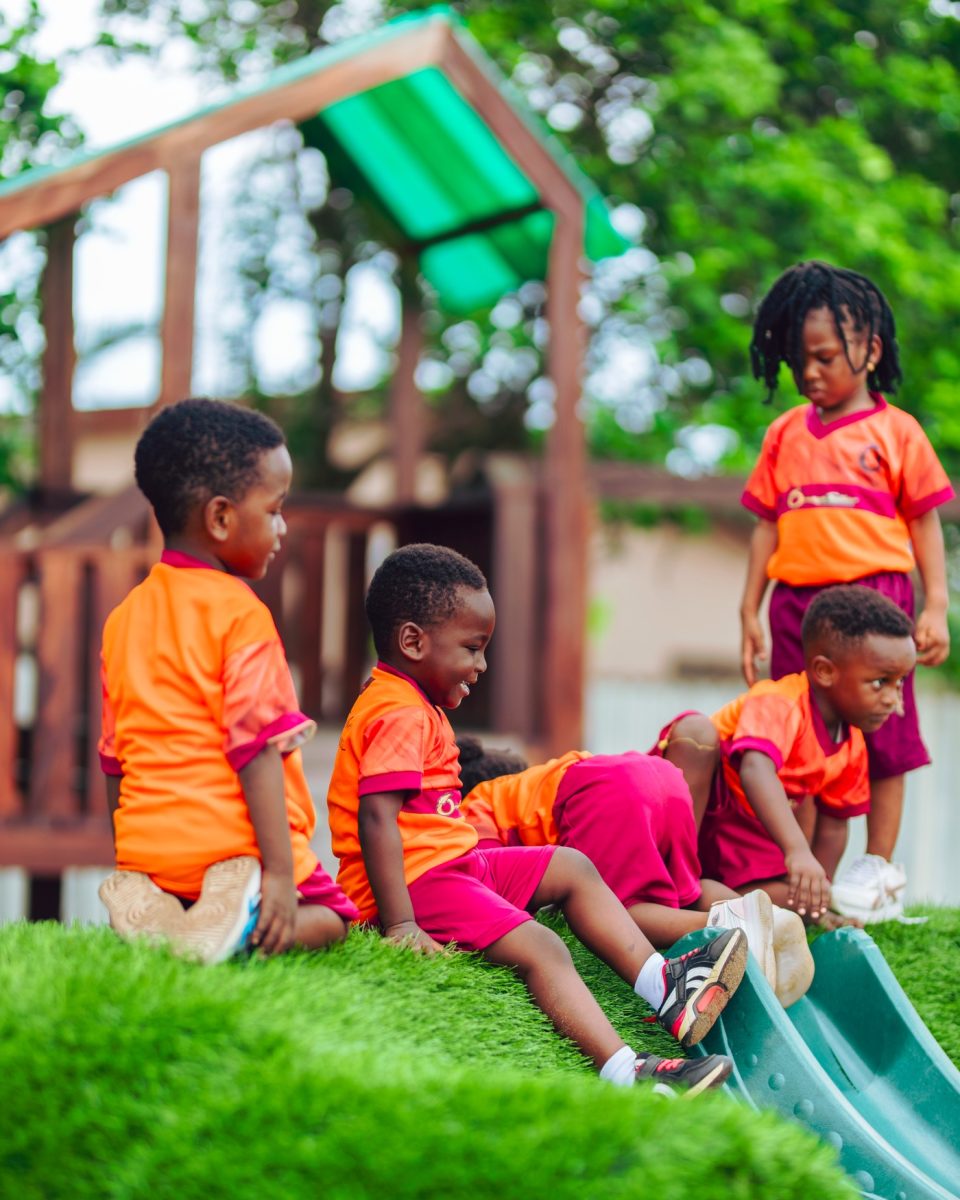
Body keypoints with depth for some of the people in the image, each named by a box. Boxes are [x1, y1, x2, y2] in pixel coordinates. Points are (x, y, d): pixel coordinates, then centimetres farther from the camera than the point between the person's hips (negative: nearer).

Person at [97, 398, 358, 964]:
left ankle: (145, 905, -5)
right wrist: (280, 872, -19)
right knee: (332, 916, 14)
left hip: (144, 854, 6)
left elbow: (115, 762, 15)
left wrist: (131, 863, 24)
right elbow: (257, 751, -17)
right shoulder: (240, 613, -11)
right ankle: (242, 926, -18)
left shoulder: (123, 619, 10)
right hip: (234, 846, -6)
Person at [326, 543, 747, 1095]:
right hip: (417, 881, -11)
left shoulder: (413, 706, 17)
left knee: (572, 869, 16)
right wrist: (400, 925, -33)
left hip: (453, 863, 11)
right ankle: (624, 1071, -41)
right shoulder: (400, 715, -18)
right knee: (539, 947, -27)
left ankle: (663, 986, 10)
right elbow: (376, 819, -29)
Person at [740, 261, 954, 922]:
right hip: (797, 600, 4)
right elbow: (768, 524, 15)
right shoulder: (786, 434, 12)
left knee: (881, 737, 1)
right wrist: (751, 610, 12)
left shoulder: (895, 431, 1)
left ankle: (880, 869, 9)